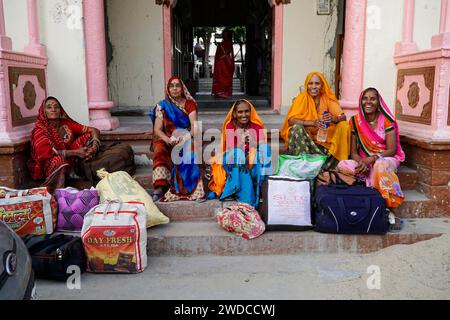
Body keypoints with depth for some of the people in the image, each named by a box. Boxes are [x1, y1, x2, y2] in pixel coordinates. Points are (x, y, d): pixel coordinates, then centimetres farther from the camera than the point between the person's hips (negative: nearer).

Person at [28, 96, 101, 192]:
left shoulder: (66, 124, -1)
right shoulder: (39, 129, -13)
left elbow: (94, 130, 1)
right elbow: (46, 153, -25)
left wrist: (95, 145, -21)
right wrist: (75, 153, -28)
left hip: (69, 162, 6)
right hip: (48, 165, -5)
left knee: (88, 136, -4)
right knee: (58, 160, -40)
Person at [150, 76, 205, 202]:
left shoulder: (190, 104, 6)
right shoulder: (162, 106, 7)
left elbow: (195, 126, -6)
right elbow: (157, 129, -2)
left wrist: (186, 137, -27)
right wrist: (168, 140, -23)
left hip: (186, 138, -1)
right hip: (166, 139, 1)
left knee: (189, 150, -36)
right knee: (159, 151, -33)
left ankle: (194, 190, -39)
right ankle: (159, 188, -47)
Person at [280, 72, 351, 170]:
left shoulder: (328, 98, -1)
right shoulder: (302, 98, -8)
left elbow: (343, 117, -9)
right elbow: (291, 120, -20)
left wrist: (333, 119, -34)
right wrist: (313, 123, -35)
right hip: (304, 136, -2)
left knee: (344, 125, -18)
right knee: (297, 128, -32)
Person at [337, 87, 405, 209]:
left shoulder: (386, 120, -6)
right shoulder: (355, 121, 2)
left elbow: (392, 150, -9)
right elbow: (354, 152, 2)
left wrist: (371, 160, -23)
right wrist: (361, 162, -22)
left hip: (386, 159, -3)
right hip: (363, 160, 3)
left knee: (380, 166, -39)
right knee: (342, 166, -26)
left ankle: (385, 202, -19)